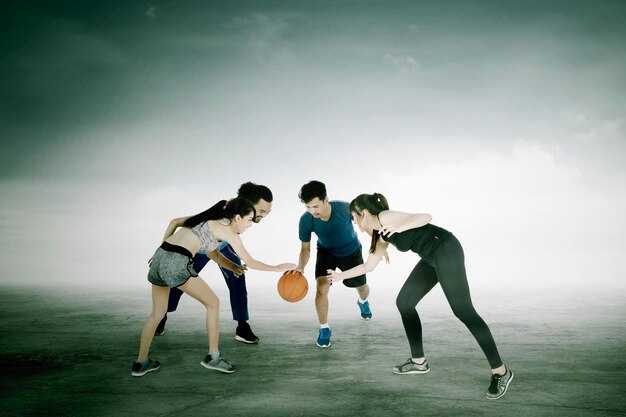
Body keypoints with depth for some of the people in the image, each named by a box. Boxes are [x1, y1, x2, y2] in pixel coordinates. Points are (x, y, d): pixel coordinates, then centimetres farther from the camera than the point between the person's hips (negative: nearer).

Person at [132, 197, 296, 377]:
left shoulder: (212, 220, 22)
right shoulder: (228, 230, 0)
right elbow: (250, 262, 7)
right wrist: (278, 268, 17)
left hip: (159, 257, 8)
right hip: (177, 264, -8)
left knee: (158, 312, 21)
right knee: (213, 303, 9)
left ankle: (141, 363, 27)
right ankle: (213, 357, 15)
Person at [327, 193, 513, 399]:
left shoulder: (386, 218, -9)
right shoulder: (382, 235, 17)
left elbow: (426, 217, -16)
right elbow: (368, 266, 27)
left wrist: (400, 228, -29)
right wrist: (340, 276, 34)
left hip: (445, 250, -10)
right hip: (432, 257, 10)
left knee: (463, 311, -12)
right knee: (404, 302, 11)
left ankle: (500, 372, -5)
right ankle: (419, 362, 20)